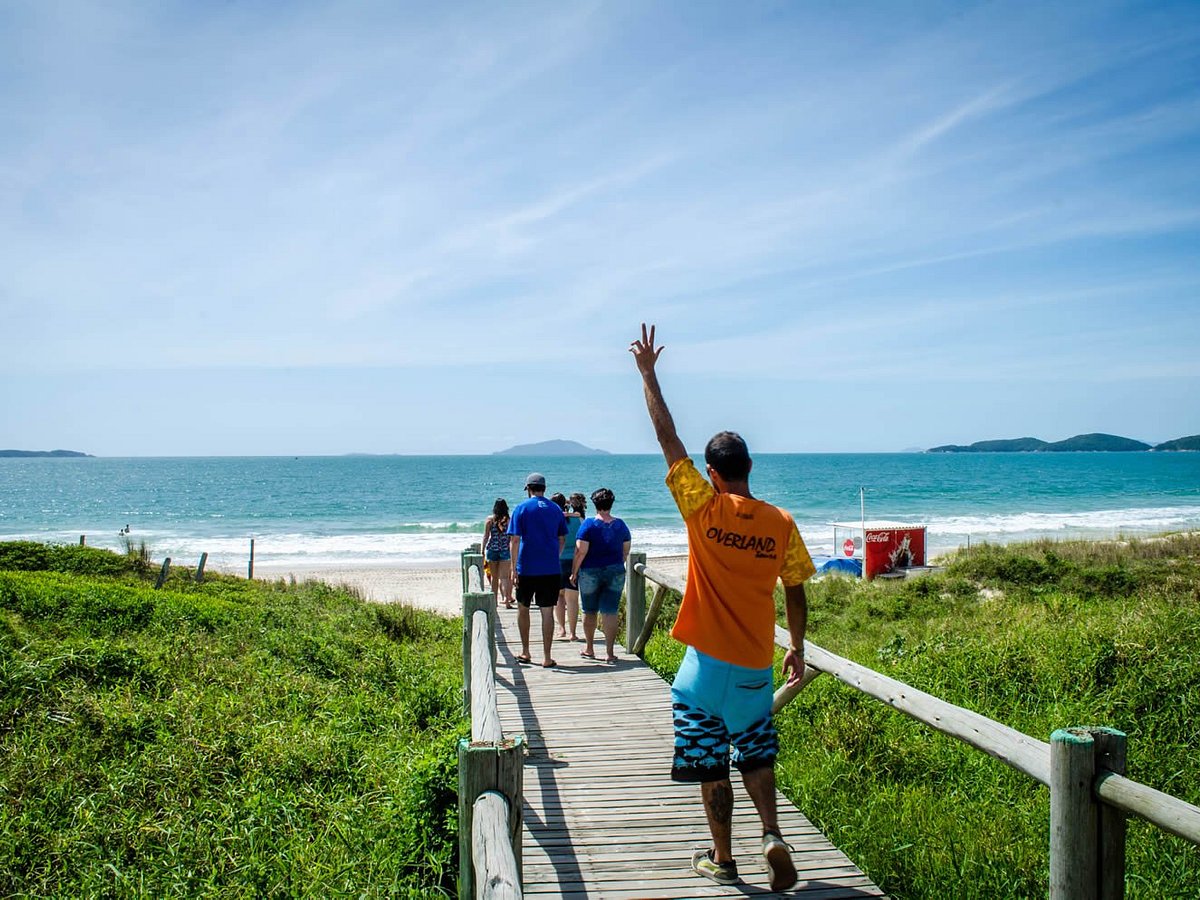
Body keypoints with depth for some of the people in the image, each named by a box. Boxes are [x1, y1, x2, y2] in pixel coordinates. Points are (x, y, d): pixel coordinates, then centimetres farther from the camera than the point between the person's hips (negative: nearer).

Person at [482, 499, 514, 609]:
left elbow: (486, 537, -2)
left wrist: (483, 552, 3)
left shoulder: (490, 519, -1)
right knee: (504, 577, 0)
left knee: (494, 577, 11)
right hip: (505, 551, -1)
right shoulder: (508, 520, -3)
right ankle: (507, 599, -17)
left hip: (491, 550, 1)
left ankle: (495, 601, 14)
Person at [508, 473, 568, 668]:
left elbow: (514, 541, -9)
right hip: (551, 570, 2)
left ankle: (525, 653, 20)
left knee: (523, 608, 16)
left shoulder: (522, 508, -4)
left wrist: (514, 569, -6)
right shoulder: (556, 509, 6)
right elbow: (562, 540, 11)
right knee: (547, 612, 3)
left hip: (527, 569, -2)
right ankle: (547, 658, 2)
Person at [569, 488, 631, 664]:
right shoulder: (620, 525, 3)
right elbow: (626, 552, 11)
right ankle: (609, 653, 0)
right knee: (610, 612, 2)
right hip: (615, 572, 2)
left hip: (591, 572, -2)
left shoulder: (588, 524, -9)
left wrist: (574, 572, -4)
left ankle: (589, 649, 23)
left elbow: (580, 552, -12)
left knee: (590, 612, 12)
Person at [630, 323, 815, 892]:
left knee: (710, 762, 9)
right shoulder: (780, 524, -4)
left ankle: (723, 860, 18)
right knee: (755, 752, 21)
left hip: (708, 664, -3)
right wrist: (796, 648, 17)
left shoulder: (705, 509, -12)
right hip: (756, 665, 3)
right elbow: (795, 592, 4)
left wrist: (648, 373, -1)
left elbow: (666, 436, -8)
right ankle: (772, 834, 5)